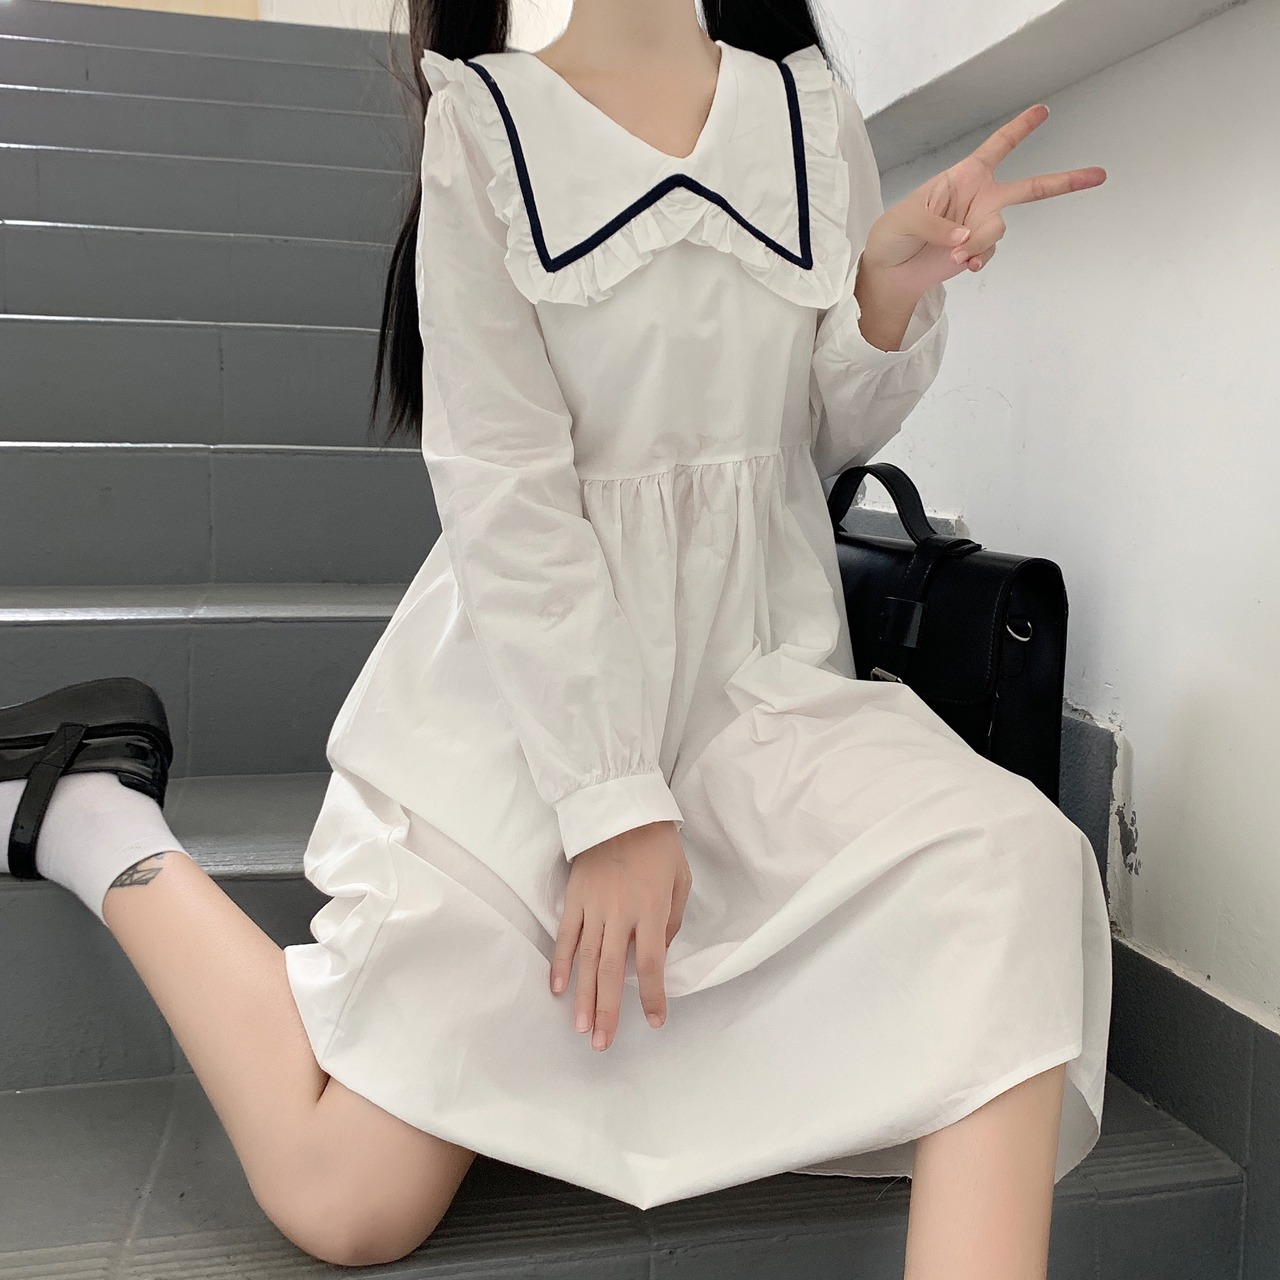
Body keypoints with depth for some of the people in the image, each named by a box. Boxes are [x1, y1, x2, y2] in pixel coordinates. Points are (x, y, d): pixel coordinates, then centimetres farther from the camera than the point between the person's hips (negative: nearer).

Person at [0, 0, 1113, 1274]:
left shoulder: (812, 112, 9)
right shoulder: (486, 121, -3)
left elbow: (833, 434, 11)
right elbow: (503, 485, -12)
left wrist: (890, 290, -10)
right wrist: (613, 806, -18)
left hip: (759, 669, 4)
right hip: (532, 677, -3)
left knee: (1014, 867, -27)